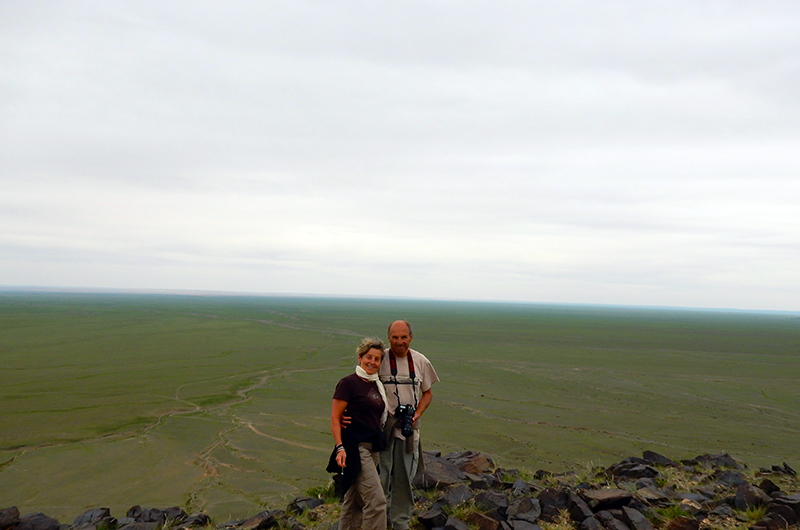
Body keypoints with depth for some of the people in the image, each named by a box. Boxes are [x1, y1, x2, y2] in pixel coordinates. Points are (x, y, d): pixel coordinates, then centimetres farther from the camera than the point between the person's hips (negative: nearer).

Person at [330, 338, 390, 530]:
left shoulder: (377, 385, 13)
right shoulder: (348, 383, -9)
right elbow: (335, 418, -12)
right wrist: (340, 447, -21)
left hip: (372, 447, 8)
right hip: (355, 448, -8)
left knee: (354, 502, 16)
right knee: (376, 501, -10)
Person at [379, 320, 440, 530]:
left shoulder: (421, 362, 1)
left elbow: (427, 393, 12)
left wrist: (417, 414, -4)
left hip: (409, 427, 3)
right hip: (383, 426, -3)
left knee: (405, 478, 14)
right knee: (381, 476, 0)